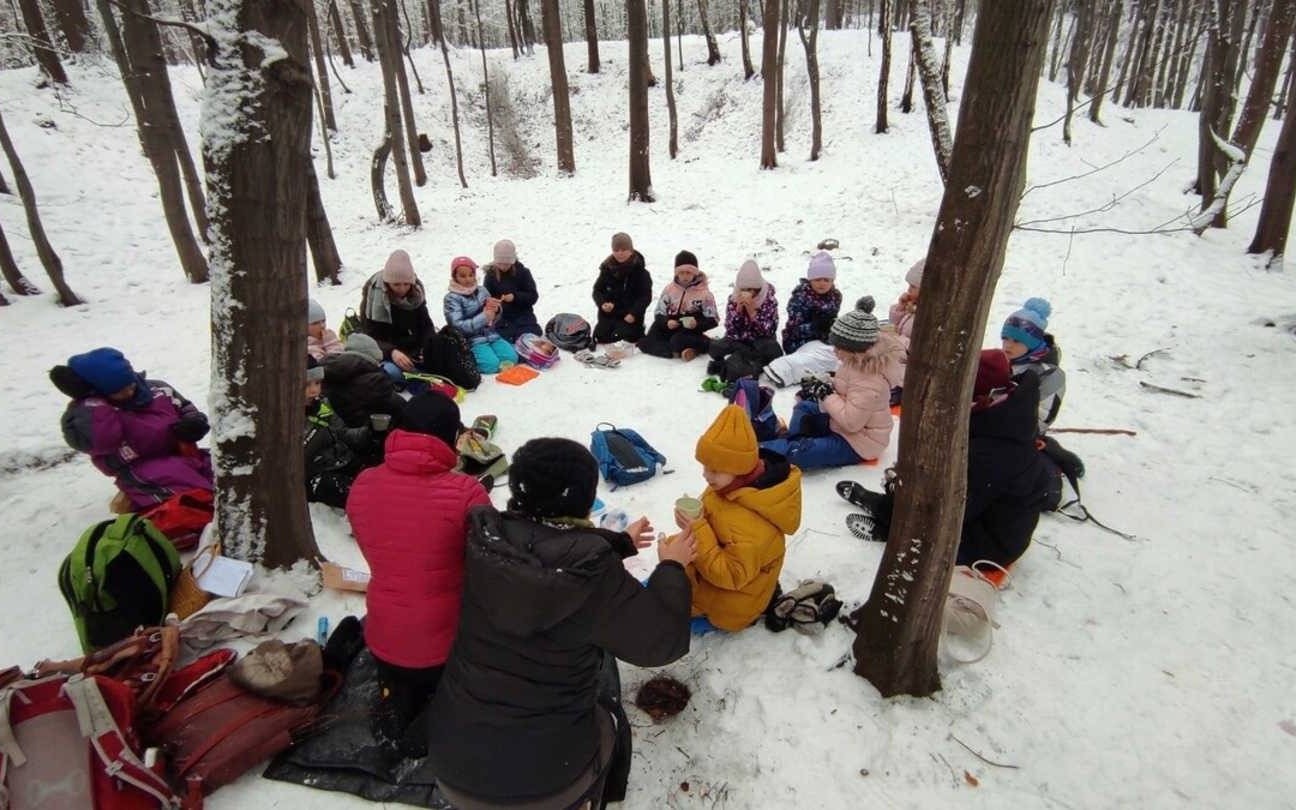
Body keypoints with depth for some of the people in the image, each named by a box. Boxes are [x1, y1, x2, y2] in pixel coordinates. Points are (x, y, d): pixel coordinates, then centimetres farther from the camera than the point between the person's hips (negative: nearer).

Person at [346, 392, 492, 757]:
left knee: (402, 682, 37)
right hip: (447, 644, -4)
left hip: (383, 641, 5)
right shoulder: (466, 493, -27)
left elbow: (380, 554, 4)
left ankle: (394, 705, 13)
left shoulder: (362, 485, -11)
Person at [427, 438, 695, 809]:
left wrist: (621, 542, 23)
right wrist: (672, 567, 3)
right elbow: (662, 640, -13)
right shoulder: (591, 573, -26)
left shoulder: (487, 540, -11)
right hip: (544, 779, -4)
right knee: (609, 724, 29)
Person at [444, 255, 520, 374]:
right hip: (471, 341, -4)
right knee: (491, 364, -26)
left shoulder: (482, 290, 8)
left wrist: (495, 310, -13)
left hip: (491, 335, 4)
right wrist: (484, 317, -24)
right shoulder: (452, 298, -7)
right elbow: (458, 326, -17)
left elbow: (493, 320, 12)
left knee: (511, 358, -18)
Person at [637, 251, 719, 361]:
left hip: (691, 332, -4)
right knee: (645, 343, -20)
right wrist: (666, 322, -18)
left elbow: (713, 320, -4)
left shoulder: (704, 292, -3)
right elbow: (658, 314, 5)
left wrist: (697, 324, -24)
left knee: (677, 341, -38)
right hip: (670, 329, 4)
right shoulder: (669, 289, 5)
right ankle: (677, 351, -24)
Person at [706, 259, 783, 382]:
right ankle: (755, 366, -29)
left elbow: (769, 331, -18)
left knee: (773, 351, -37)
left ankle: (730, 366, -35)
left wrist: (752, 312, -27)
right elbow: (730, 331, -10)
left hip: (761, 343, -2)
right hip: (739, 342, 2)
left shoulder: (769, 300, -9)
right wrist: (738, 309, -23)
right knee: (714, 348, -27)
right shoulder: (733, 299, -4)